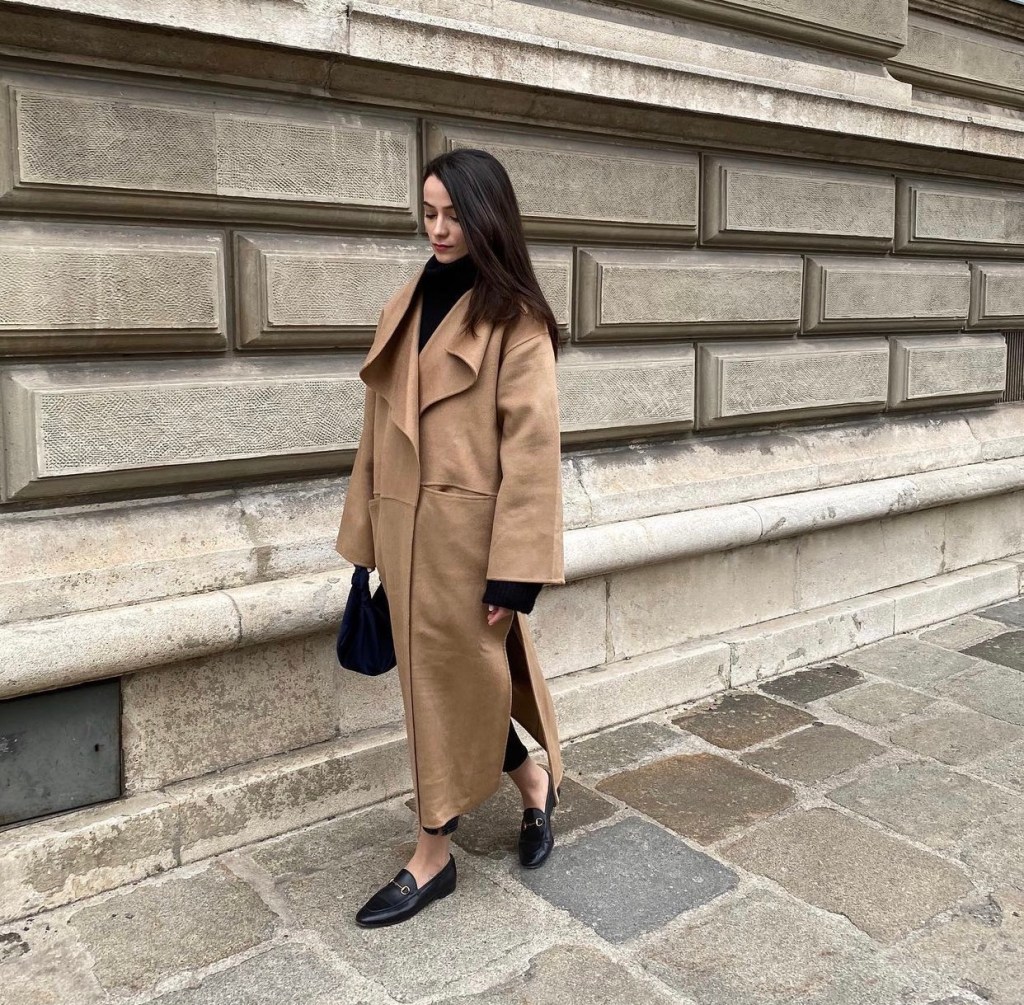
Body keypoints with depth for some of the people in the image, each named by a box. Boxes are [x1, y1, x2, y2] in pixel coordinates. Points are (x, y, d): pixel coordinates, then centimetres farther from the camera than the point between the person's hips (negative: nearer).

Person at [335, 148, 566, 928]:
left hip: (470, 530, -6)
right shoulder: (405, 309, 10)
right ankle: (534, 784, 40)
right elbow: (379, 429, 11)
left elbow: (531, 446, -13)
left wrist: (514, 568, -16)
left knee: (457, 680, 6)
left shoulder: (515, 319, -9)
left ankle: (434, 856, 23)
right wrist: (366, 534, 11)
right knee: (435, 679, 16)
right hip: (407, 530, 7)